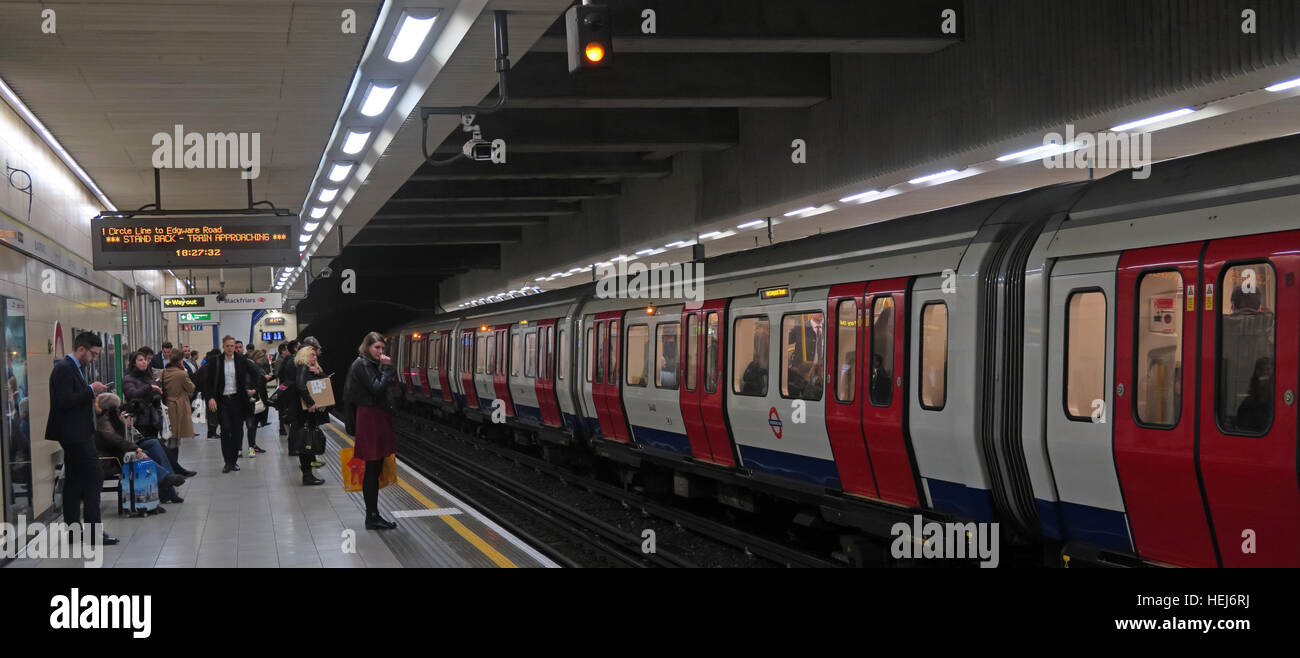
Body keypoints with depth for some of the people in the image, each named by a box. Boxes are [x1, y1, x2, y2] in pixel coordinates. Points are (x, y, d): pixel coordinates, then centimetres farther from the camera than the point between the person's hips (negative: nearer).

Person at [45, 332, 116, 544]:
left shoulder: (75, 368, 16)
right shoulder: (63, 369, -15)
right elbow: (64, 401, -23)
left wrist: (92, 392, 6)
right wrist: (91, 390, -19)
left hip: (77, 433, 11)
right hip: (74, 434, -11)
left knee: (74, 480, 13)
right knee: (94, 476, -11)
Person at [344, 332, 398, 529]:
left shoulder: (372, 364, 17)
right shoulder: (362, 365, -11)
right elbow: (377, 388, -21)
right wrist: (387, 368, -14)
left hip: (378, 418, 10)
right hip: (370, 418, -10)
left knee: (375, 469, 12)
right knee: (372, 470, -7)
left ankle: (373, 515, 18)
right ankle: (372, 517, -3)